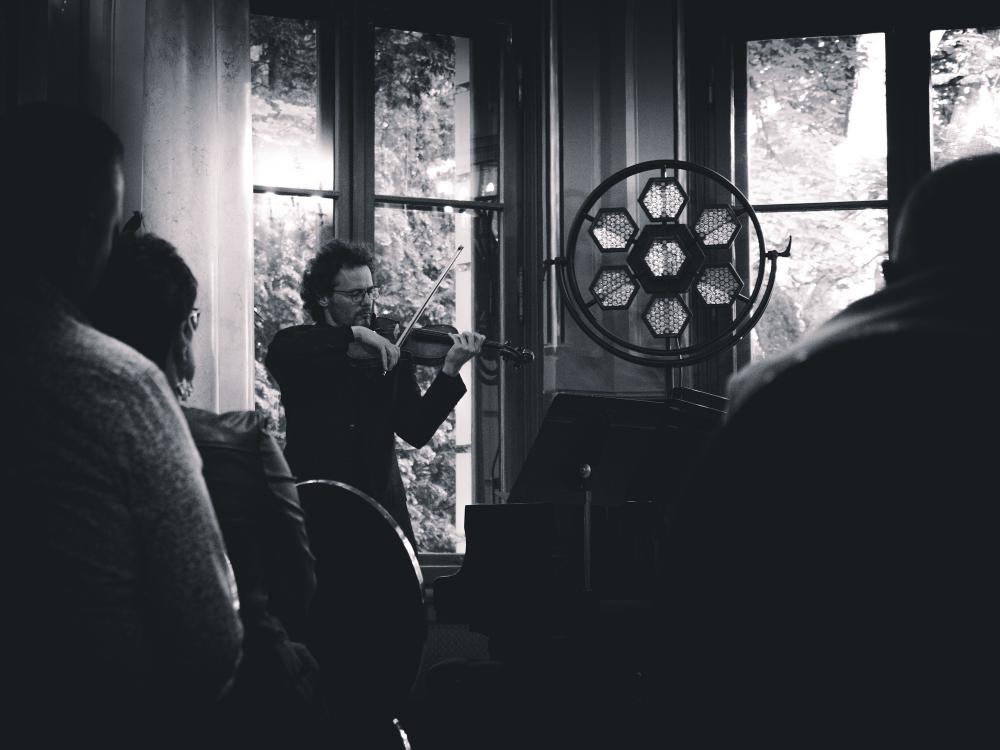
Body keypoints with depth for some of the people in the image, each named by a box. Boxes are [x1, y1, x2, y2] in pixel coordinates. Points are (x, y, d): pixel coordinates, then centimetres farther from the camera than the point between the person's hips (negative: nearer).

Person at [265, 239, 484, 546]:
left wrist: (450, 370, -12)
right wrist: (354, 334, -21)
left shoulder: (389, 351, 10)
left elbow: (416, 431, 0)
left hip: (380, 502, 2)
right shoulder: (297, 344, 7)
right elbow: (277, 354, -20)